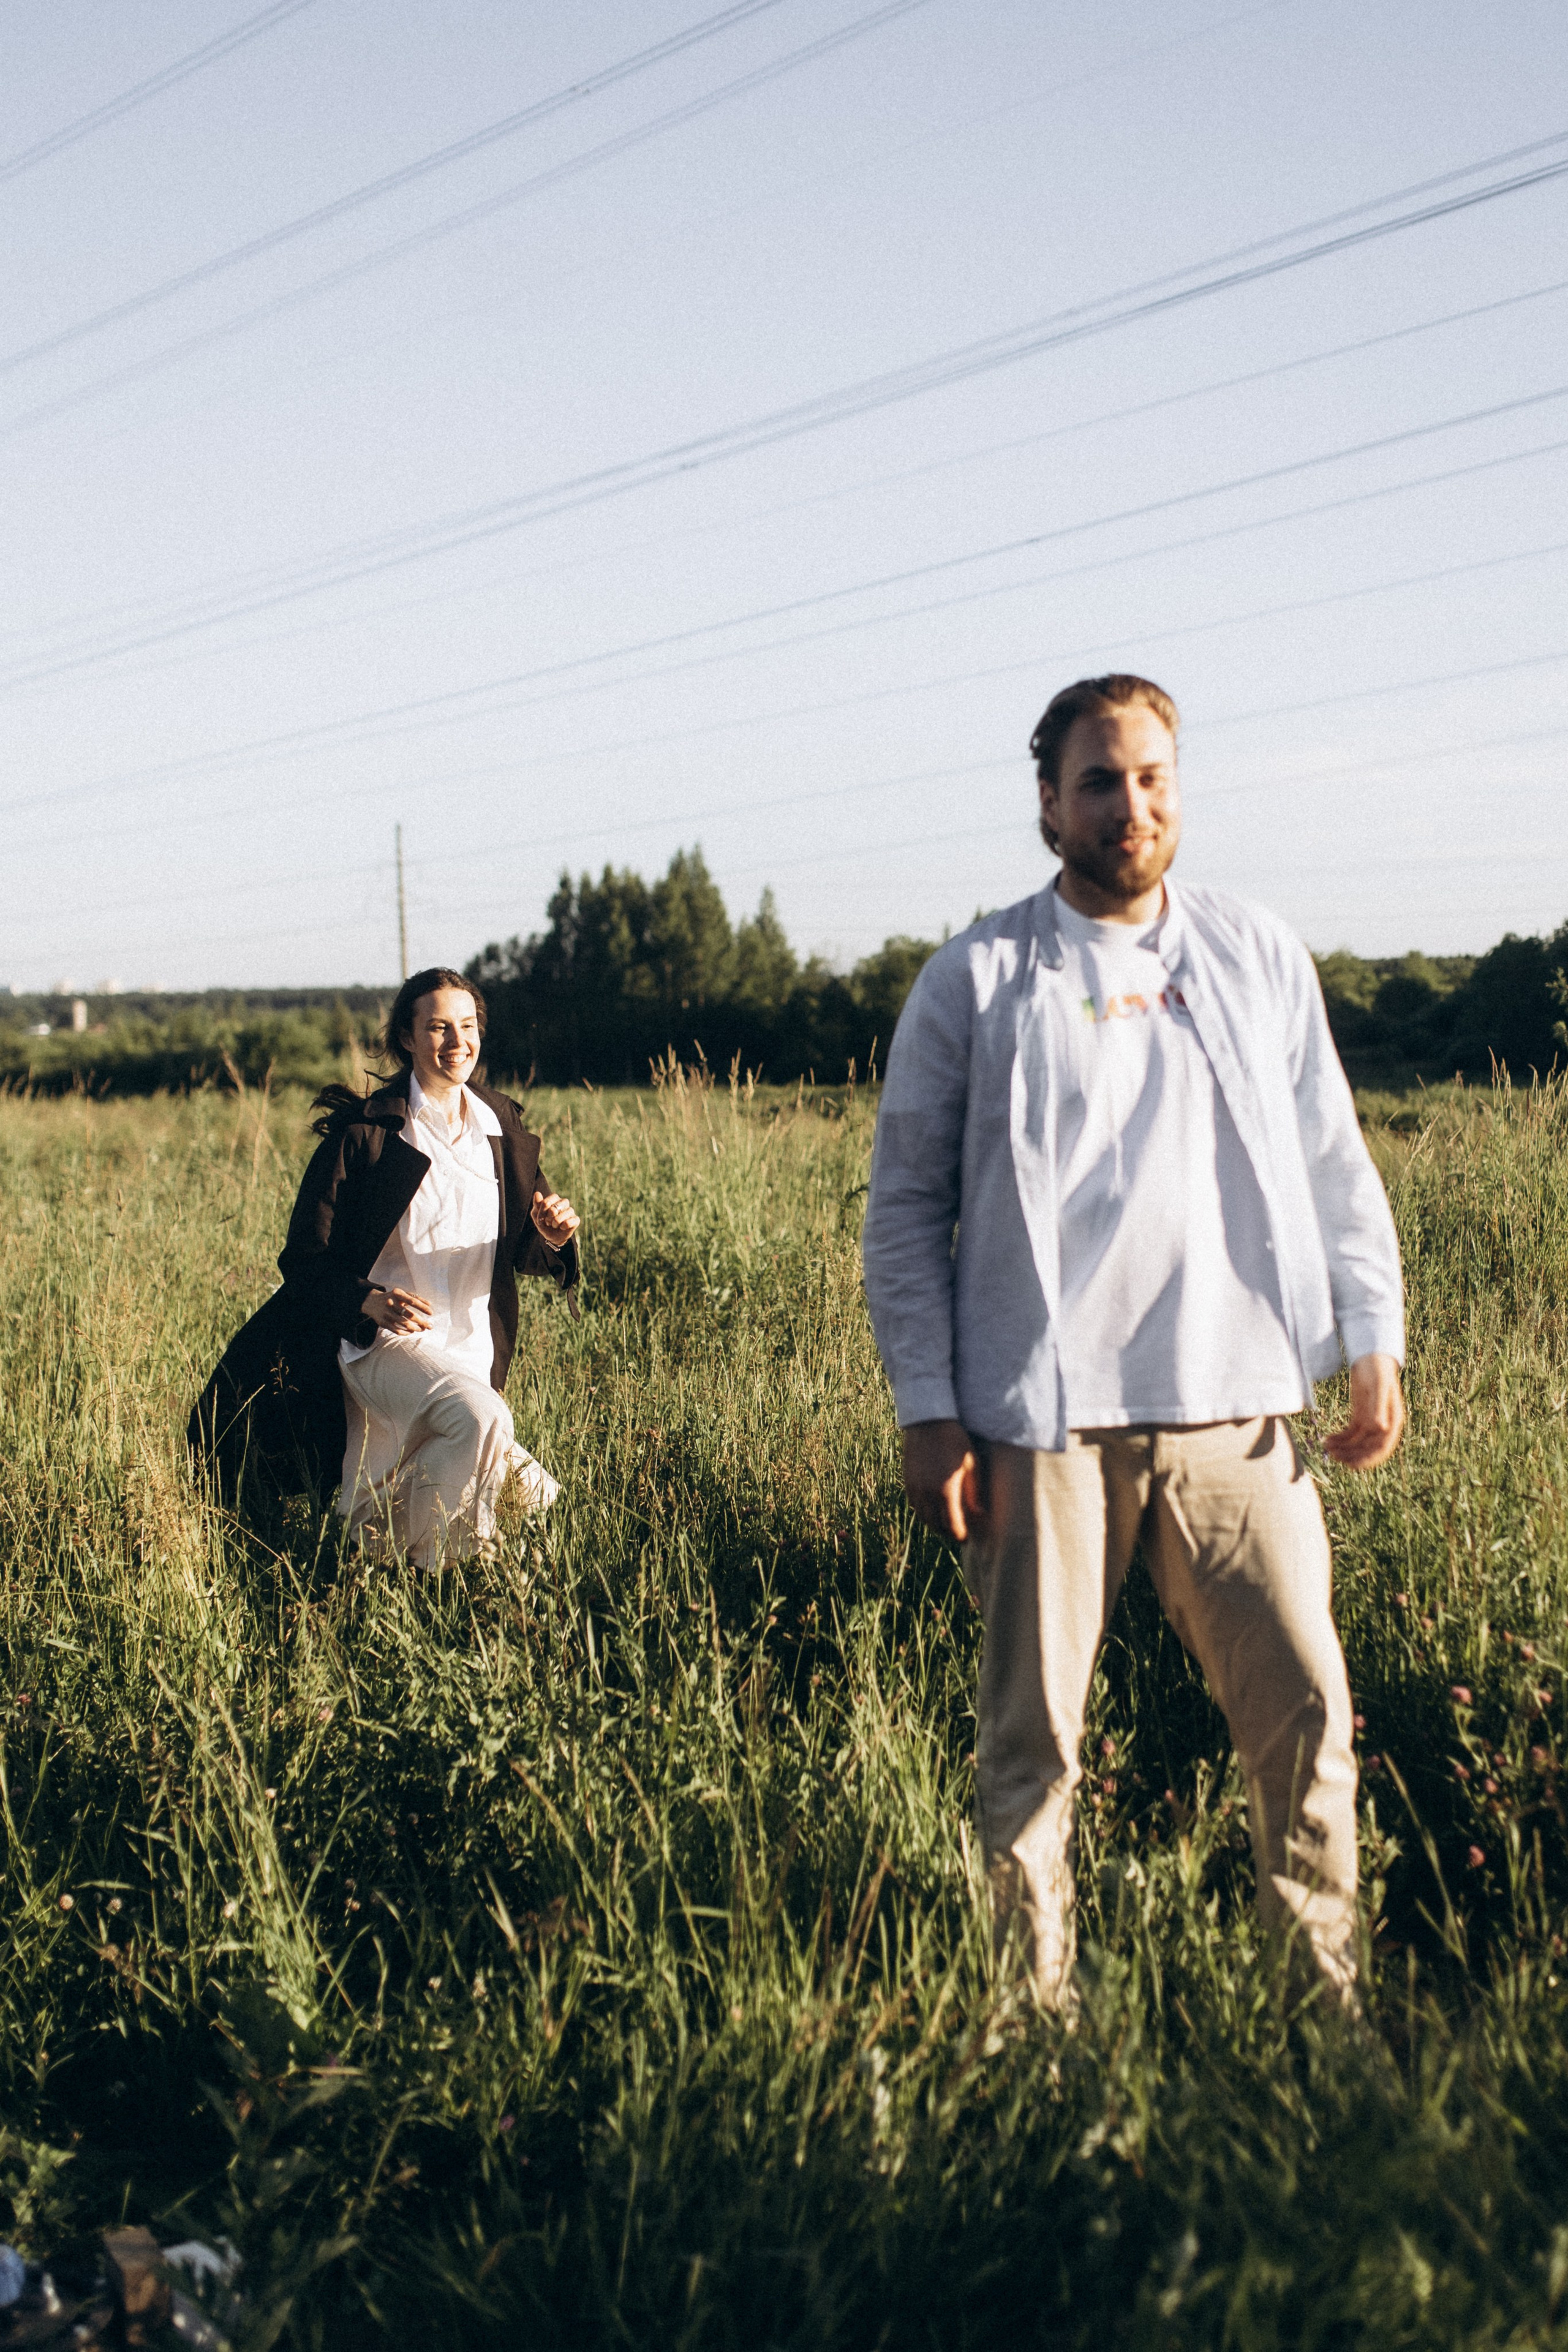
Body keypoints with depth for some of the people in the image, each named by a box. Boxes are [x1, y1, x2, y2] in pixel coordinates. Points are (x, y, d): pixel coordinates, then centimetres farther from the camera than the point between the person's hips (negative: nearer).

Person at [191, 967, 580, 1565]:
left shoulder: (500, 1128, 7)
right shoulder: (363, 1133, -9)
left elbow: (518, 1251, 14)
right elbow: (305, 1259, -8)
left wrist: (549, 1237, -10)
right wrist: (371, 1300, -26)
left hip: (473, 1352, 6)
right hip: (383, 1340, -6)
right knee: (479, 1418, -36)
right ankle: (424, 1563, -13)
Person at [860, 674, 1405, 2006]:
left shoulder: (1261, 958, 12)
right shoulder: (975, 982, 3)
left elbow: (1334, 1168, 16)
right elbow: (906, 1206, 4)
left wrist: (1374, 1345, 6)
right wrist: (928, 1412, -3)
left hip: (1235, 1409, 2)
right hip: (1042, 1418, -2)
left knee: (1304, 1716, 3)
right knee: (1032, 1739, 4)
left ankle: (1330, 2002, 20)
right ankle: (1037, 2015, 19)